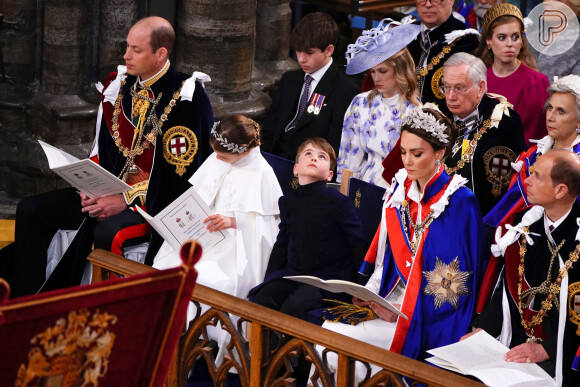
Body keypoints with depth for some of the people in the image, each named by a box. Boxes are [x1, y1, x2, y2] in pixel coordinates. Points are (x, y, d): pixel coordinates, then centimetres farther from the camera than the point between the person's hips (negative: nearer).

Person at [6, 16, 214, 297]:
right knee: (31, 211, -5)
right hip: (110, 192, 7)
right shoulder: (118, 85, 6)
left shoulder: (186, 98, -15)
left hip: (156, 203, -7)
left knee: (108, 233, -37)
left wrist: (126, 200, -20)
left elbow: (180, 172, -17)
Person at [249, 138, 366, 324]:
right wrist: (268, 281, 12)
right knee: (260, 299, -19)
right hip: (293, 272, 5)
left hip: (329, 275, -5)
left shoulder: (337, 201, -7)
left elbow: (358, 245, -5)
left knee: (294, 306, -30)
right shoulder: (288, 202, 11)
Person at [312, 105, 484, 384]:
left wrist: (406, 311, -17)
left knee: (340, 339, -21)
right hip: (392, 298, 6)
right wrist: (369, 293, -3)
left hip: (431, 316, -6)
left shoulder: (460, 203, -10)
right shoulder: (400, 191, 9)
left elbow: (455, 280, -12)